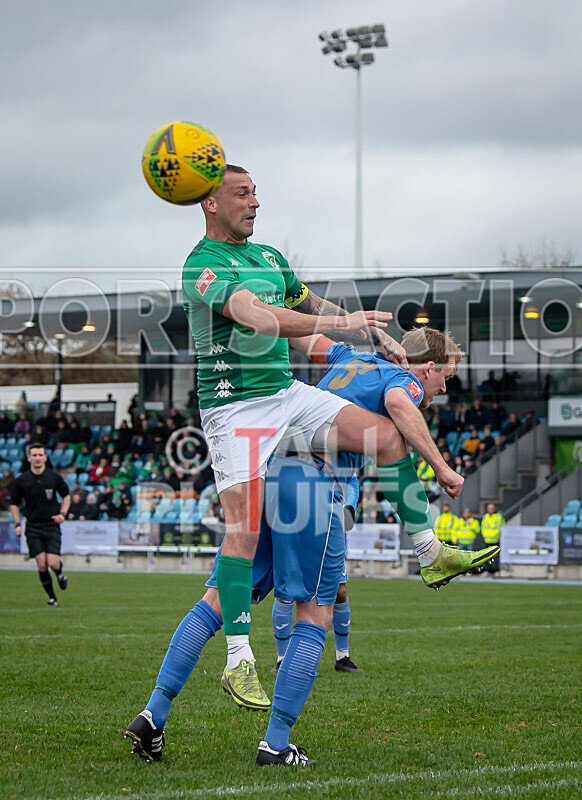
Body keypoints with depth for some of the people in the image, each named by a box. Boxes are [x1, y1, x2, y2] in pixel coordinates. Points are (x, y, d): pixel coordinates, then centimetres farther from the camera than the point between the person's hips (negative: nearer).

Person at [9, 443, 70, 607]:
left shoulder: (54, 477, -1)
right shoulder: (21, 481, -1)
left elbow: (66, 496, 14)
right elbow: (14, 504, 9)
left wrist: (62, 514, -2)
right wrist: (17, 524, -3)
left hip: (52, 525, 0)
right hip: (33, 527, 0)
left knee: (53, 563, -12)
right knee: (42, 564, -8)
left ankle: (60, 573, 26)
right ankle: (51, 596, 9)